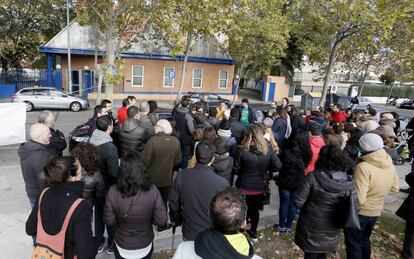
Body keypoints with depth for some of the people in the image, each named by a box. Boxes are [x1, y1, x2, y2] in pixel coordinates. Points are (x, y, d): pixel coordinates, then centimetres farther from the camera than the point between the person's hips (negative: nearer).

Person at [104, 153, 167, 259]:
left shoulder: (113, 192, -24)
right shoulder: (152, 191, -25)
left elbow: (109, 221, -13)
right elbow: (162, 220, -18)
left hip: (122, 247, 0)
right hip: (145, 247, 0)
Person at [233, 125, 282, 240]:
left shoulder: (242, 150, -22)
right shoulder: (268, 149, -14)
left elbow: (235, 170, -15)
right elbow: (278, 166, -8)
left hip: (243, 187, -3)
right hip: (259, 187, 3)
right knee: (254, 209, 25)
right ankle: (253, 232, 42)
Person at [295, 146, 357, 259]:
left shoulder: (313, 177, -24)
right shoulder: (349, 183, -13)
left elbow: (298, 202, -20)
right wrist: (340, 221, 12)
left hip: (311, 228, -3)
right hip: (331, 231, 3)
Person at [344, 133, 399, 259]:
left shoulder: (363, 167, -30)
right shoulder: (390, 165, -5)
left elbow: (358, 199, -30)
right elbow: (394, 188, 9)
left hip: (359, 212, -7)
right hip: (375, 211, 7)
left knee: (353, 243, 12)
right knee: (365, 239, 28)